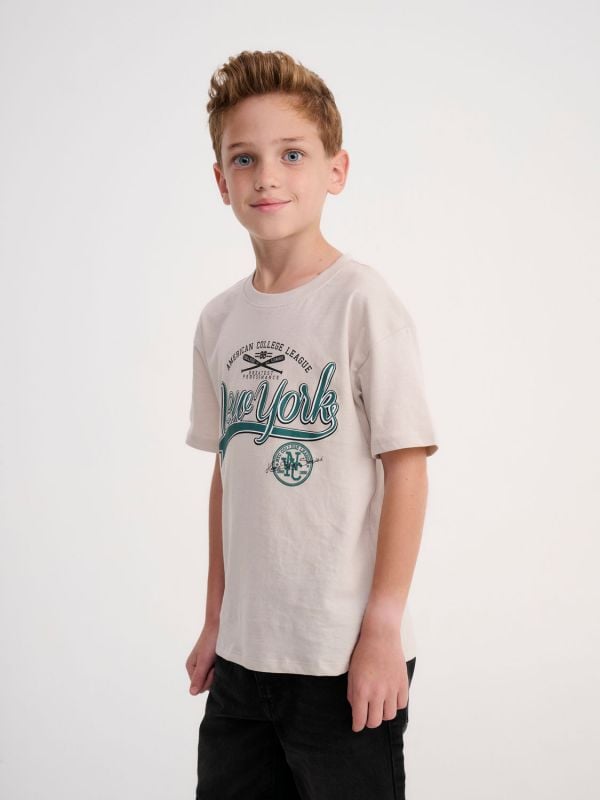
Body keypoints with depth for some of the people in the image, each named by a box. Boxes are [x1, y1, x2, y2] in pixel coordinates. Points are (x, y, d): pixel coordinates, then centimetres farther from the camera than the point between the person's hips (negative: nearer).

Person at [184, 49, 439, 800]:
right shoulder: (219, 320, 6)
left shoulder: (362, 301, -11)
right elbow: (227, 472, 12)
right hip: (242, 653, 6)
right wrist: (215, 620, 14)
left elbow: (406, 467, -12)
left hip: (344, 657, -5)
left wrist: (384, 629, -13)